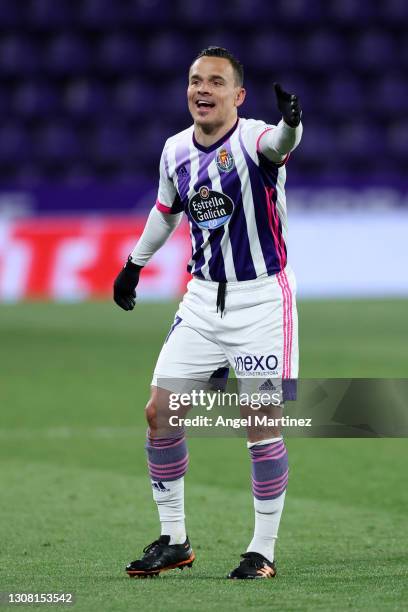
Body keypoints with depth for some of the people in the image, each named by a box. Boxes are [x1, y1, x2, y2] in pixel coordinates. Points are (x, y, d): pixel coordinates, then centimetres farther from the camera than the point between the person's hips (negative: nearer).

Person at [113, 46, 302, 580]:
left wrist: (290, 125, -66)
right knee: (160, 412, 3)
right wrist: (135, 264, 31)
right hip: (203, 297, 6)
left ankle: (263, 551, 7)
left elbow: (278, 143, -43)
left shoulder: (250, 140, -18)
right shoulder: (176, 150, 2)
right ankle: (174, 540, 17)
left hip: (262, 299, -6)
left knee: (263, 424, -6)